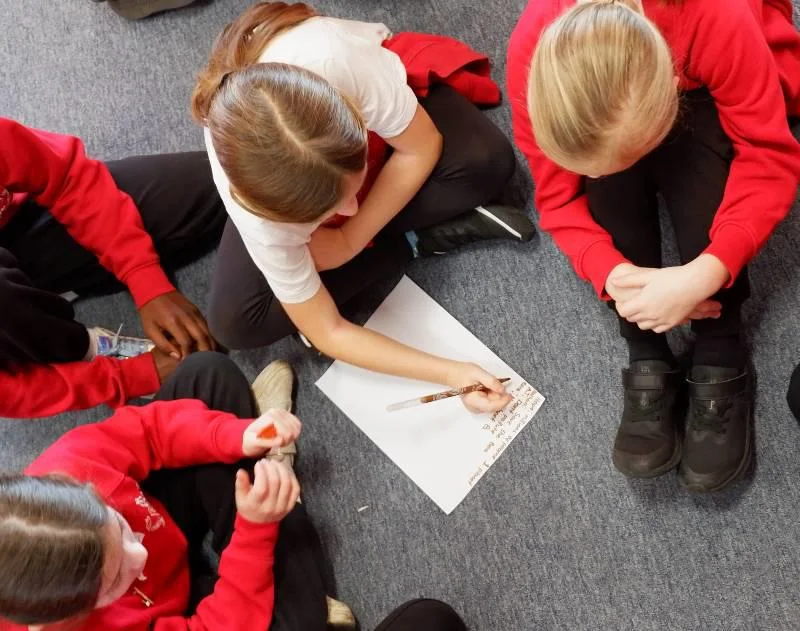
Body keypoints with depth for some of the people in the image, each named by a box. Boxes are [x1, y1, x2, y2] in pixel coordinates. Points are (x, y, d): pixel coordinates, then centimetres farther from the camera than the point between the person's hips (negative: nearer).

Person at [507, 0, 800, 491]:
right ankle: (649, 365, -23)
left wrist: (705, 273, -47)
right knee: (606, 155, -33)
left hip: (702, 96, -1)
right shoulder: (534, 55, -36)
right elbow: (558, 197, -24)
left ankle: (722, 365, -23)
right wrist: (612, 274, -43)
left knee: (690, 155, -35)